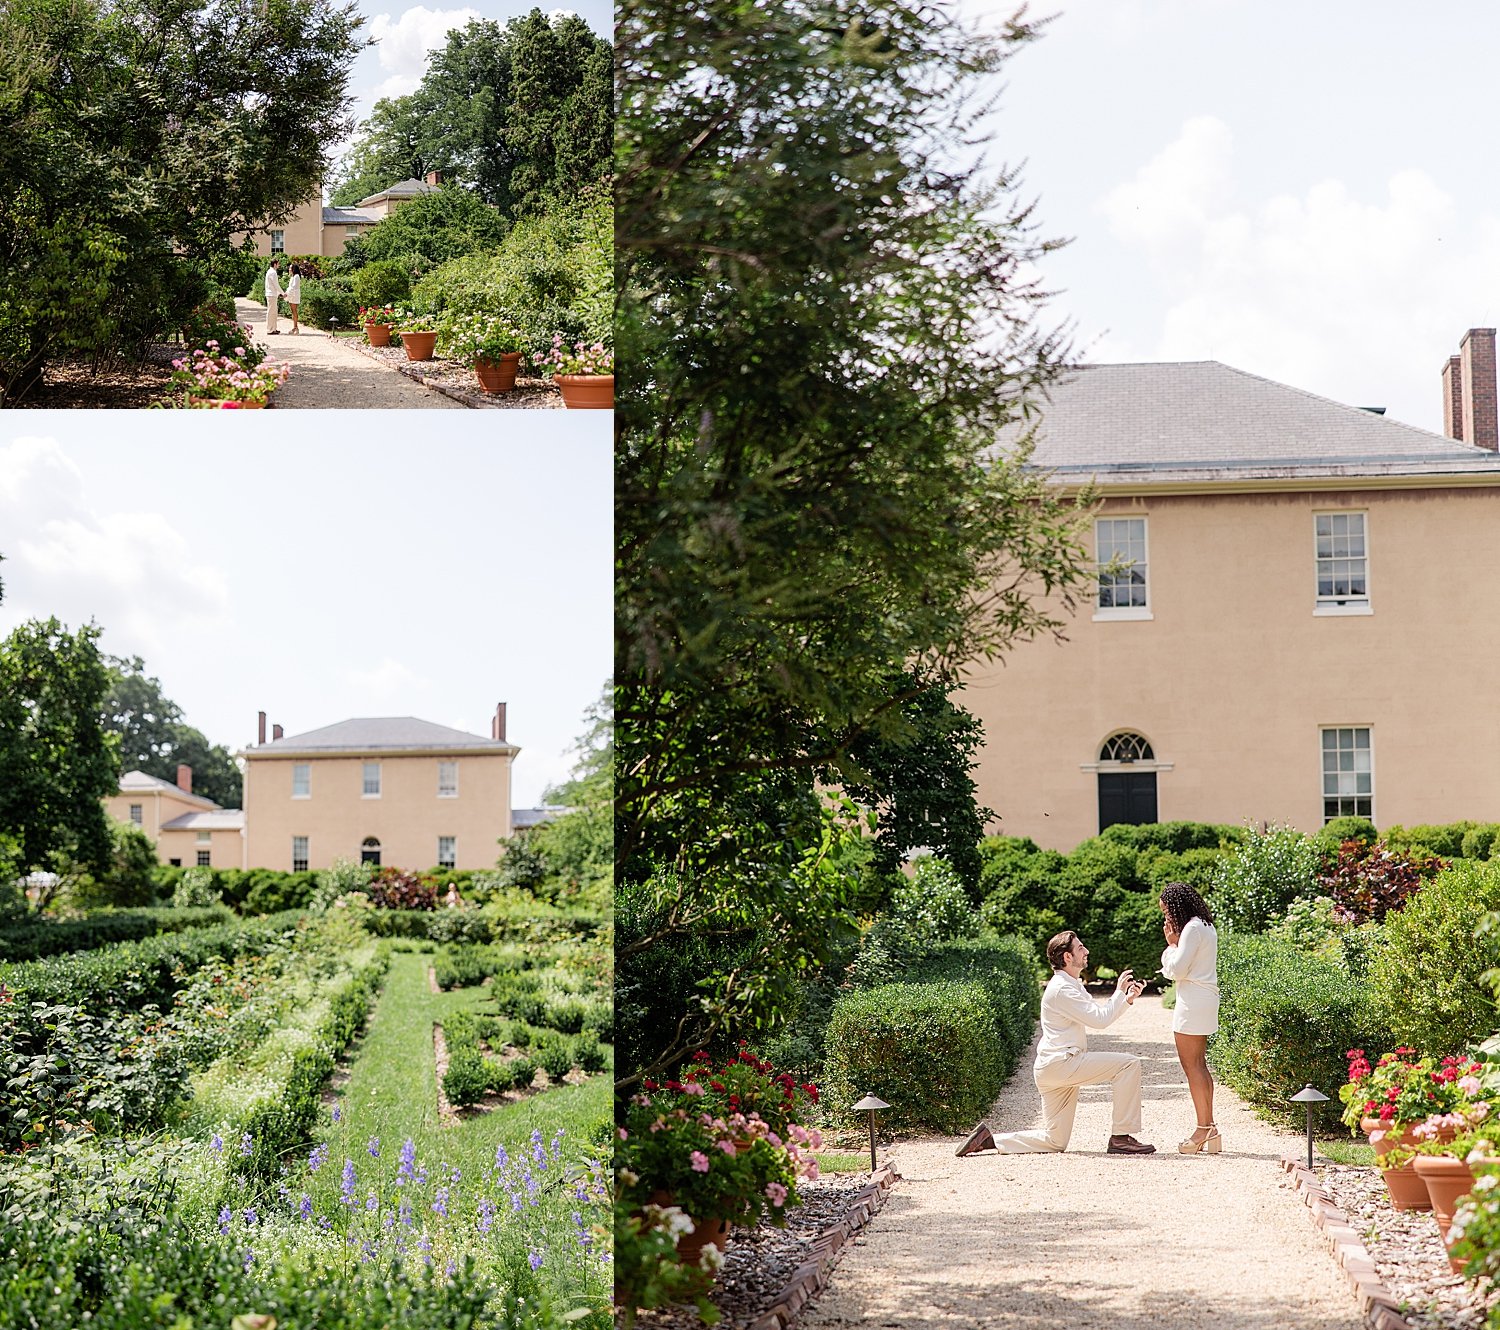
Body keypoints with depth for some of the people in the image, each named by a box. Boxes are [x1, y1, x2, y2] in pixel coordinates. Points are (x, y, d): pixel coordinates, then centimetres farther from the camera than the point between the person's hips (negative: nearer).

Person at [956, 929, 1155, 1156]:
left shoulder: (1072, 985, 19)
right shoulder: (1062, 990, -14)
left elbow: (1099, 1016, 22)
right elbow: (1099, 1019, -18)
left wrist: (1127, 999, 8)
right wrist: (1120, 991, -7)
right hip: (1061, 1063, -10)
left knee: (1054, 1142, 10)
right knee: (1128, 1063, -15)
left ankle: (989, 1138, 9)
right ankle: (1121, 1138, -13)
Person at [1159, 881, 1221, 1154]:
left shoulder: (1192, 928, -13)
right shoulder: (1206, 926, 18)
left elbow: (1177, 969, -15)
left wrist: (1171, 943, -3)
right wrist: (1174, 943, 6)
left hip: (1193, 999, -10)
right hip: (1204, 999, 10)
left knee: (1191, 1065, -7)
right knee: (1198, 1065, 11)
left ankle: (1204, 1128, -8)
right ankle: (1209, 1130, 11)